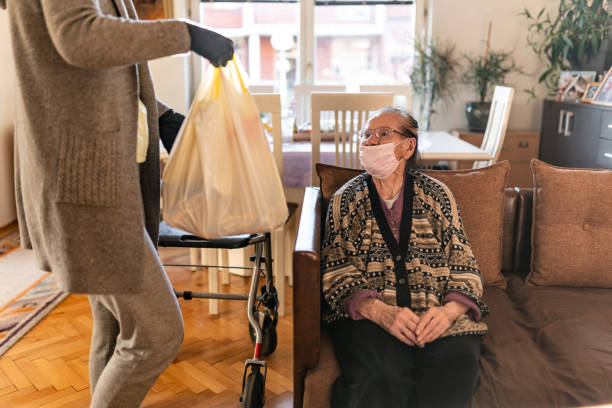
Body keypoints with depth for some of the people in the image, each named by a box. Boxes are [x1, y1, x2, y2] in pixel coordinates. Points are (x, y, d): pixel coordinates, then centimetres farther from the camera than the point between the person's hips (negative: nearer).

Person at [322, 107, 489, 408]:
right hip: (366, 314, -1)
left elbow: (464, 267, 8)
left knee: (455, 370, -31)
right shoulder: (346, 199, 11)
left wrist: (449, 311, -14)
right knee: (382, 378, -32)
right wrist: (381, 312, -17)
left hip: (437, 313, 1)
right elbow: (336, 271, 1)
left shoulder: (436, 194, 13)